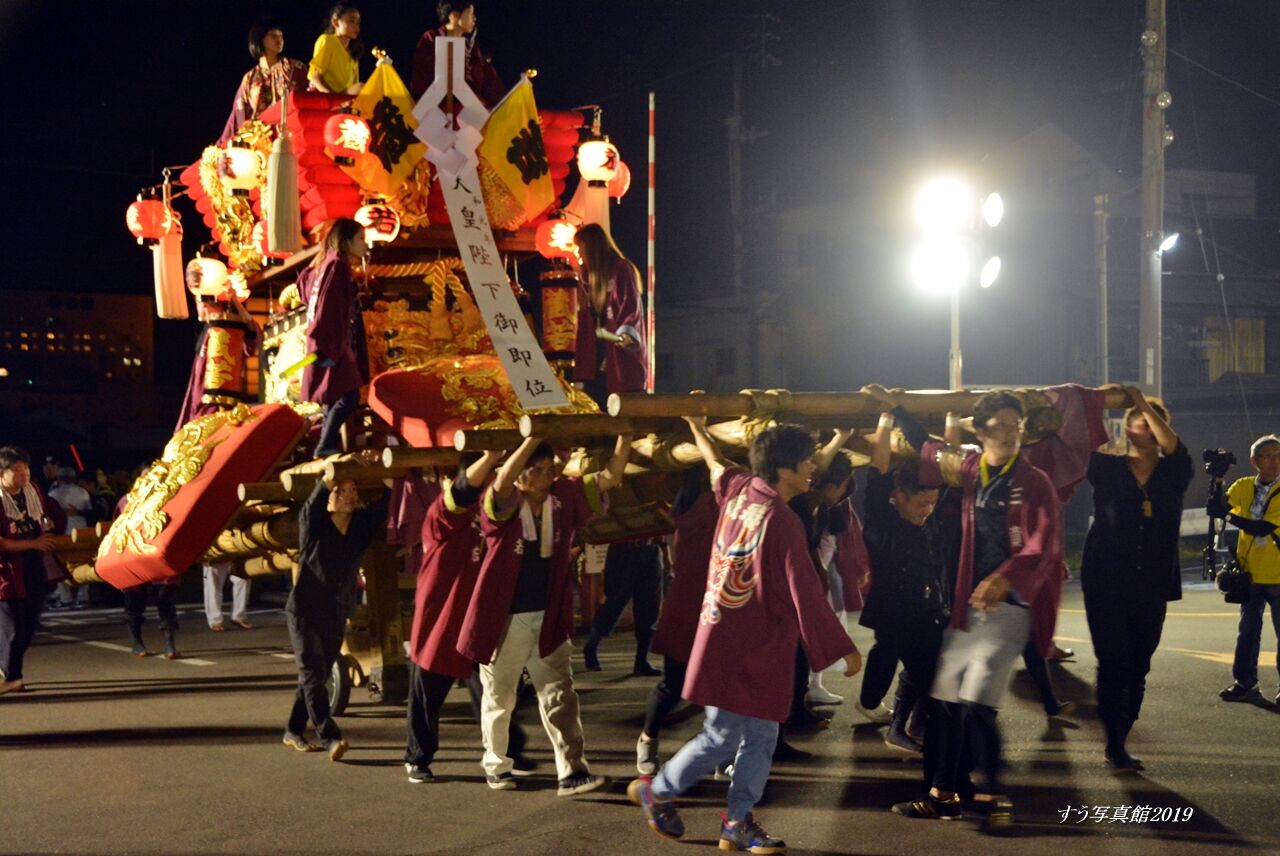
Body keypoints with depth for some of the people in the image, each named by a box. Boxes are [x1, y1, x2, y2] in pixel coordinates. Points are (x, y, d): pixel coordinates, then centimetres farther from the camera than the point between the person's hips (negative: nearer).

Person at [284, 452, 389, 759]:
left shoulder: (362, 525, 0)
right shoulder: (313, 524, -9)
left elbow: (389, 501, -11)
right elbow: (314, 500, -29)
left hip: (338, 614, 5)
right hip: (305, 610, -5)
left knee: (318, 675, 10)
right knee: (312, 673, -11)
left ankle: (294, 731, 23)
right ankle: (330, 737, -19)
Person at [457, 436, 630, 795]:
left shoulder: (564, 497, -2)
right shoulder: (504, 503, -15)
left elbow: (611, 476, -6)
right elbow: (502, 481, -38)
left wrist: (625, 433, -20)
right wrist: (534, 435, -45)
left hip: (549, 617, 4)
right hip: (504, 617, -4)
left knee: (559, 694, 0)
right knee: (499, 697, 13)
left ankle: (571, 771, 0)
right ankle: (495, 764, 32)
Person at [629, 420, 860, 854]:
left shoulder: (738, 489, 1)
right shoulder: (782, 522, -22)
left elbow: (717, 464, 24)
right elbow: (807, 595, -20)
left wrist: (697, 426, 44)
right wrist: (843, 650, -13)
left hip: (743, 642, 9)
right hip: (742, 647, -9)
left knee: (760, 737, 12)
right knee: (721, 737, 4)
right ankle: (656, 792, 21)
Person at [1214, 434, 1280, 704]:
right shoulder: (1243, 487, 2)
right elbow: (1215, 510, -6)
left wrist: (1229, 516, -16)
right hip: (1251, 574, 4)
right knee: (1248, 631, 10)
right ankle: (1245, 684, 17)